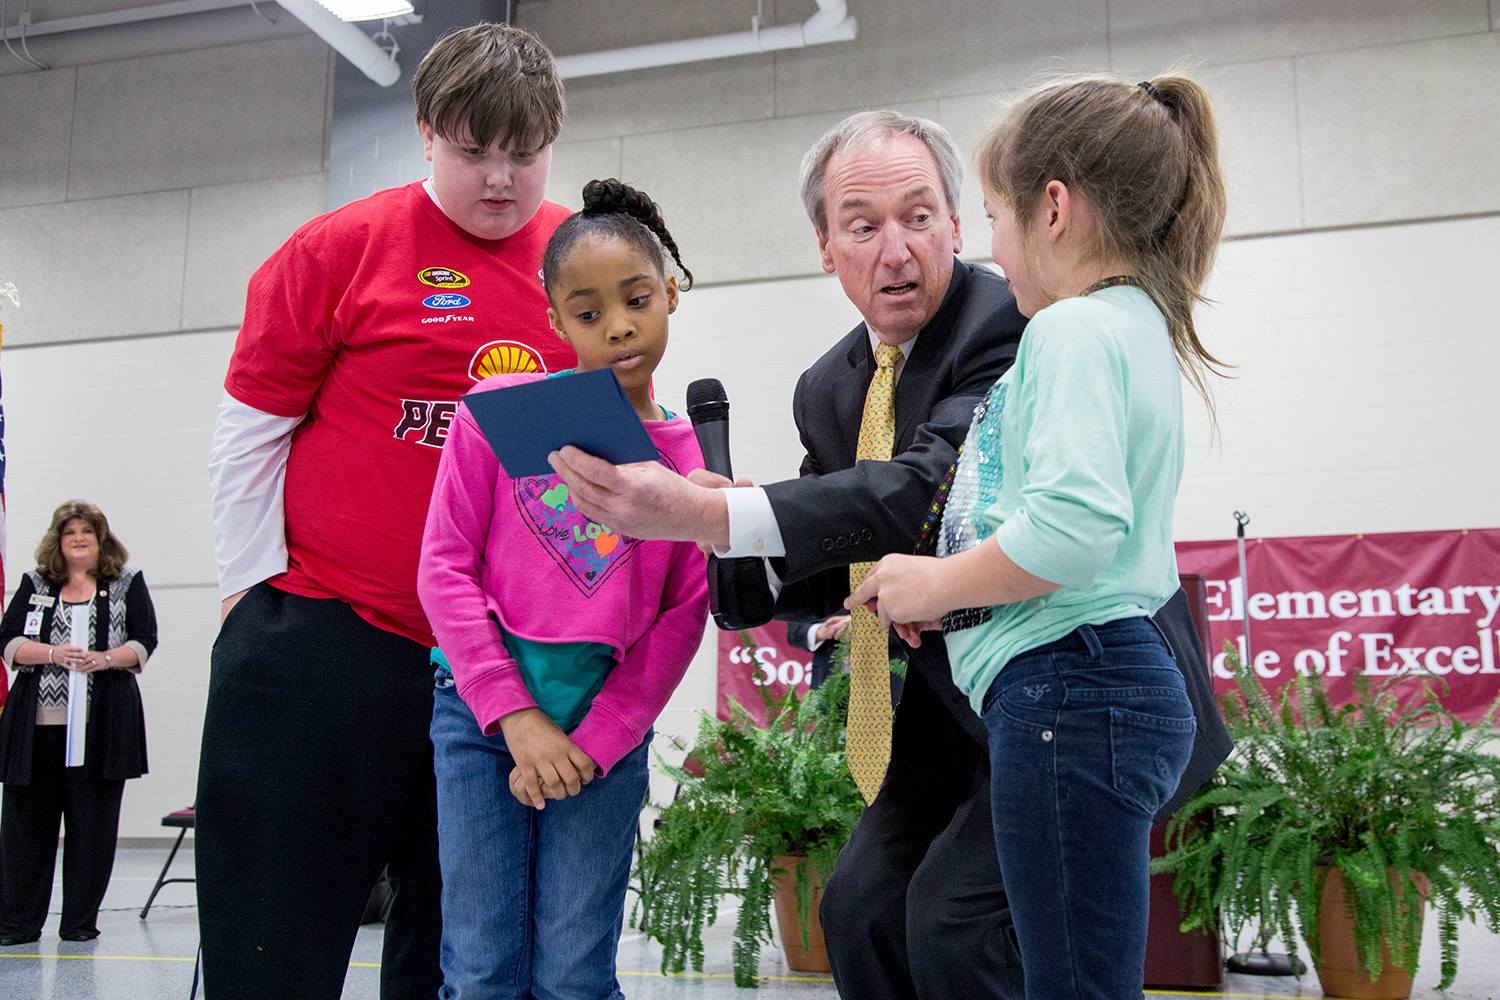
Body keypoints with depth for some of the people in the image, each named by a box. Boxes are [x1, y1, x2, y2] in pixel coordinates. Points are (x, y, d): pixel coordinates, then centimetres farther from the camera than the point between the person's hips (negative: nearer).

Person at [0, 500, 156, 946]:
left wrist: (104, 660, -15)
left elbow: (144, 642, 3)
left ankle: (80, 921, 13)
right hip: (37, 724, 1)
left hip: (101, 725, -1)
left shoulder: (128, 583, 10)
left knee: (92, 824, 2)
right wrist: (53, 654, -13)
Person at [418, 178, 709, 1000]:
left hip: (607, 729, 1)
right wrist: (518, 720, -9)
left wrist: (592, 746, -7)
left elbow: (680, 622, 0)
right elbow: (446, 567, -4)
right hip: (482, 713, 0)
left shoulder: (690, 455, 0)